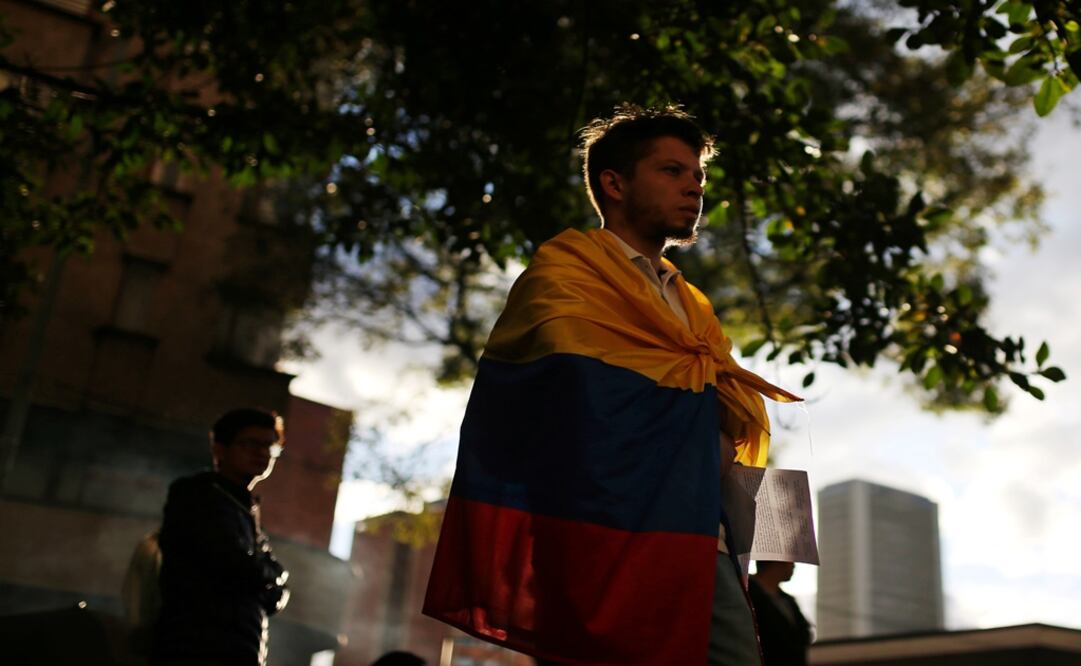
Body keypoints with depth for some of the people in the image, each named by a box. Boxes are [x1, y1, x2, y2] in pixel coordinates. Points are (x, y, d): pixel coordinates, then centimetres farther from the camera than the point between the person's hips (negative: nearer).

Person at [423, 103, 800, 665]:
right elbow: (585, 391, -15)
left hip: (700, 546, 7)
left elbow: (742, 421, 18)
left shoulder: (694, 308, 26)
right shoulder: (566, 272, 3)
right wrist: (692, 409, -1)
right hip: (605, 544, -7)